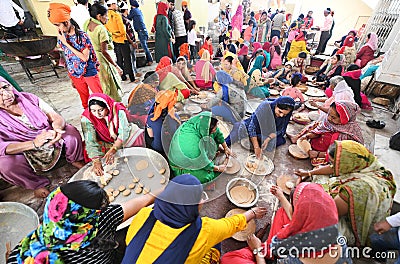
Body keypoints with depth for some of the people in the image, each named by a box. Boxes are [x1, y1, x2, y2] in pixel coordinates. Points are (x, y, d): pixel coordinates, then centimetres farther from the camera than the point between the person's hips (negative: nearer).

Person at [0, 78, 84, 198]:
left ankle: (75, 160, 5)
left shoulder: (29, 98, -7)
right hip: (24, 154, -1)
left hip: (51, 142, 1)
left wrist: (57, 130, -36)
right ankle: (36, 184, -2)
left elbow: (57, 118, -12)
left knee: (71, 131, -22)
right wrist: (34, 143, -39)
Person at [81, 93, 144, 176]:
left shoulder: (118, 111, -26)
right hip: (106, 142, 1)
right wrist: (96, 161, -39)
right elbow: (90, 142, -27)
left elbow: (124, 132, -28)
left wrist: (113, 150, -42)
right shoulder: (87, 119, -22)